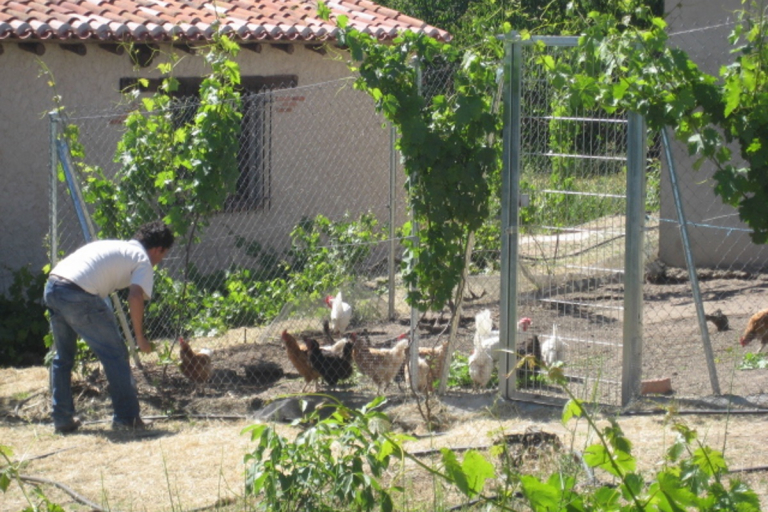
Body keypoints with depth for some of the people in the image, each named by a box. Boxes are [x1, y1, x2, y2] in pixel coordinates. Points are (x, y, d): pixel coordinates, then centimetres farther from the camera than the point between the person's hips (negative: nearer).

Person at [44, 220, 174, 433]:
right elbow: (135, 297, -10)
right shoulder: (143, 260, 7)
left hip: (52, 287, 8)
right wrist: (140, 337, -2)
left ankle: (62, 419, 25)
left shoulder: (116, 247, 30)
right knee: (116, 354, 5)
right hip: (78, 295, -8)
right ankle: (127, 418, 7)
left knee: (63, 357, 22)